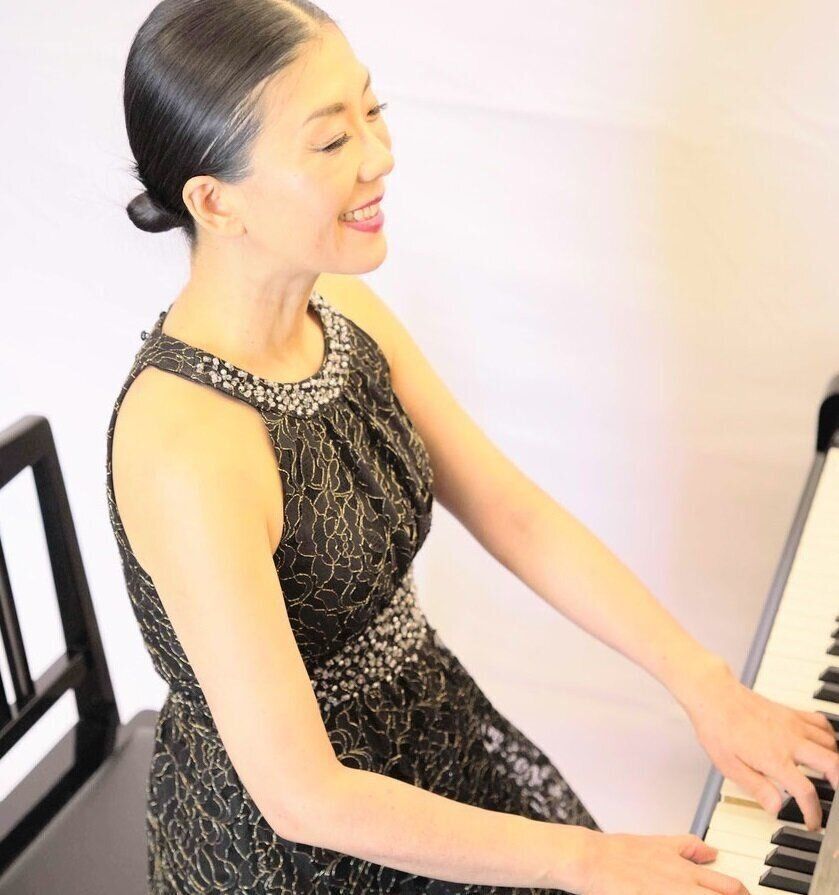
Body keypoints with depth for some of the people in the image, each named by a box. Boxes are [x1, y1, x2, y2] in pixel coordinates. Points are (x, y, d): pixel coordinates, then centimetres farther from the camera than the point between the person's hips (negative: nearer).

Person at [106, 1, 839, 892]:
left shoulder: (344, 310, -7)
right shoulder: (185, 444, -32)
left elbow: (519, 518, -3)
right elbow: (303, 796, -28)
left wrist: (704, 685, -9)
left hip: (429, 728, 7)